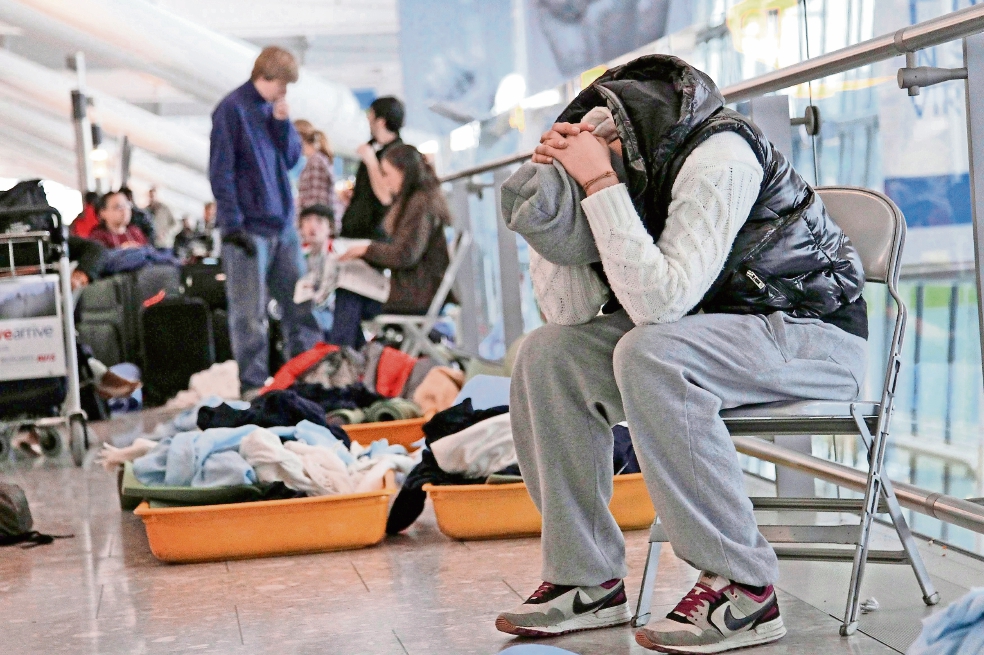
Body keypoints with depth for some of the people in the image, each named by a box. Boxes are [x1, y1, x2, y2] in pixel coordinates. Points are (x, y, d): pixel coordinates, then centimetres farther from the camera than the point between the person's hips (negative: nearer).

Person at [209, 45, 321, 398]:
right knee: (249, 313, -2)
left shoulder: (273, 108, 12)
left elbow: (292, 158, 13)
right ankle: (253, 385, 4)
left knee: (299, 302, 8)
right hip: (249, 228, -7)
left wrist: (283, 122, -3)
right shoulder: (232, 110, -8)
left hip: (282, 223, 7)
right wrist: (232, 225, -14)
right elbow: (220, 171, -10)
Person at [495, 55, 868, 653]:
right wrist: (551, 185, -16)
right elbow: (568, 309, -7)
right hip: (709, 328, 8)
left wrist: (599, 187, -34)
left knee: (648, 357, -33)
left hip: (813, 334, -8)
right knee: (548, 353, -9)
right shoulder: (620, 166, -2)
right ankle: (588, 580, -3)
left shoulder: (718, 156, -25)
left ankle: (744, 591, -24)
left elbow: (660, 299, -35)